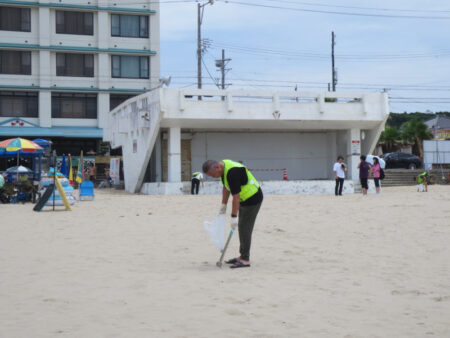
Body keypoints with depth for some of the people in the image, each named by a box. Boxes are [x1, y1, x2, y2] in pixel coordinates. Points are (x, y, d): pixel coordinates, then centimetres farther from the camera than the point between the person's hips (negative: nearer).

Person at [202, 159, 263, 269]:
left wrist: (234, 217, -27)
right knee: (242, 228, 13)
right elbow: (226, 187, 15)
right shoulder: (223, 166, 1)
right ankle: (243, 256, 20)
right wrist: (223, 204, 15)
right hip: (245, 199, 10)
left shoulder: (232, 171, -29)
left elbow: (236, 196, -29)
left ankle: (245, 260, -5)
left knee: (245, 229, -9)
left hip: (253, 199, -10)